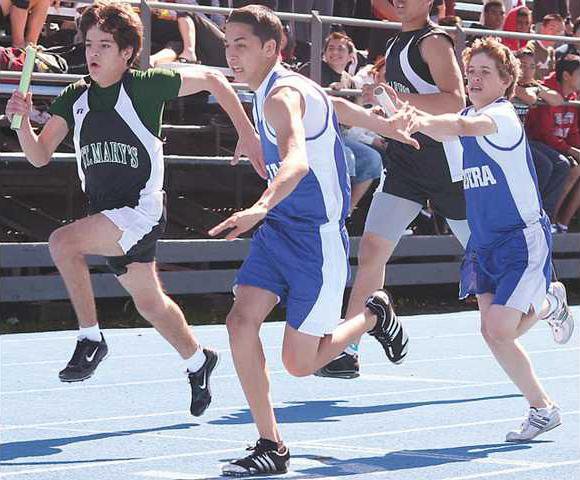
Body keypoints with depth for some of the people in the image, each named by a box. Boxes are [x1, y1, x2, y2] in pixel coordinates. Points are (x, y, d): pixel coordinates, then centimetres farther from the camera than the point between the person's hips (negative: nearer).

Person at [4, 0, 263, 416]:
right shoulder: (74, 98, 5)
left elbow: (211, 79, 0)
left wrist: (248, 135, -1)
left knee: (62, 242, -28)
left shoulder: (145, 86, -10)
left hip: (141, 210, -7)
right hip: (107, 217, 7)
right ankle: (197, 360, 45)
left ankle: (91, 339, -16)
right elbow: (40, 156, 4)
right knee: (148, 301, 20)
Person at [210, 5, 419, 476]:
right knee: (241, 322, -11)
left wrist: (261, 207, -58)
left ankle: (373, 317, 26)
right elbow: (338, 106, 28)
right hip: (278, 228, 9)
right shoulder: (278, 88, 10)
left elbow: (297, 161, -41)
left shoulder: (282, 96, -21)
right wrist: (385, 126, 43)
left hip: (318, 235, -9)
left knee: (299, 363, -2)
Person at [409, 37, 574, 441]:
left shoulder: (502, 117, -17)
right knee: (493, 333, 4)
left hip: (524, 240, -8)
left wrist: (420, 121, -53)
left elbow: (463, 127, -37)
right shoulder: (469, 116, 9)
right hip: (484, 242, 8)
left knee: (498, 330, -16)